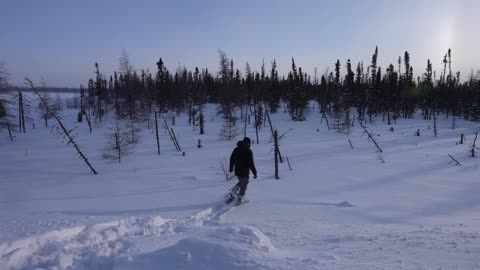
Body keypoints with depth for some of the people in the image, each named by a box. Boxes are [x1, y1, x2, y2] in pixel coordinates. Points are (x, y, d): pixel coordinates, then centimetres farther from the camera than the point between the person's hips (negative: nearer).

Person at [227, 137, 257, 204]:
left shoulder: (236, 149, 3)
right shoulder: (248, 151, -17)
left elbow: (232, 159, 14)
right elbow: (251, 164, -19)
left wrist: (231, 168, 29)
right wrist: (255, 173, -10)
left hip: (237, 171, 6)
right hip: (244, 172, -6)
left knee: (241, 182, 28)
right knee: (244, 186, 12)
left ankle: (233, 192, 10)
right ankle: (239, 199, 18)